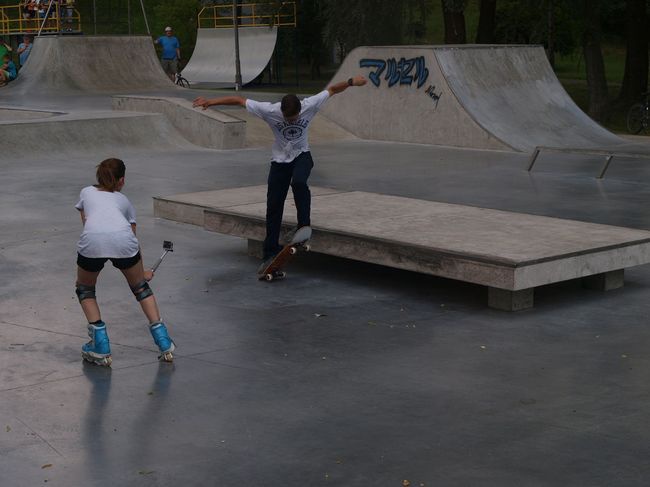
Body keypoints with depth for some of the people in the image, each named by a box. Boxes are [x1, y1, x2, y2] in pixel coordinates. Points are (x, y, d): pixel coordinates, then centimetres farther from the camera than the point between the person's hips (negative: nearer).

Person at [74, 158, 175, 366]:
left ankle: (100, 348, 15)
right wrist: (142, 272, 51)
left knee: (84, 290, 26)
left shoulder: (86, 192, 34)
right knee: (141, 286, 27)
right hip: (123, 240, 1)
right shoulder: (124, 200, 35)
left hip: (92, 240, -1)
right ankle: (164, 342, 21)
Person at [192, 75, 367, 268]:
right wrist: (210, 102, -21)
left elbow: (332, 89, -10)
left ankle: (304, 226, -20)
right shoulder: (270, 110, -24)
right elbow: (238, 100, -20)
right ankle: (270, 253, 9)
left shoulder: (310, 105, -23)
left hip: (302, 156, -1)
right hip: (279, 160, 1)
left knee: (298, 182, -34)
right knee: (273, 205, 0)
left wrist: (352, 82, -10)